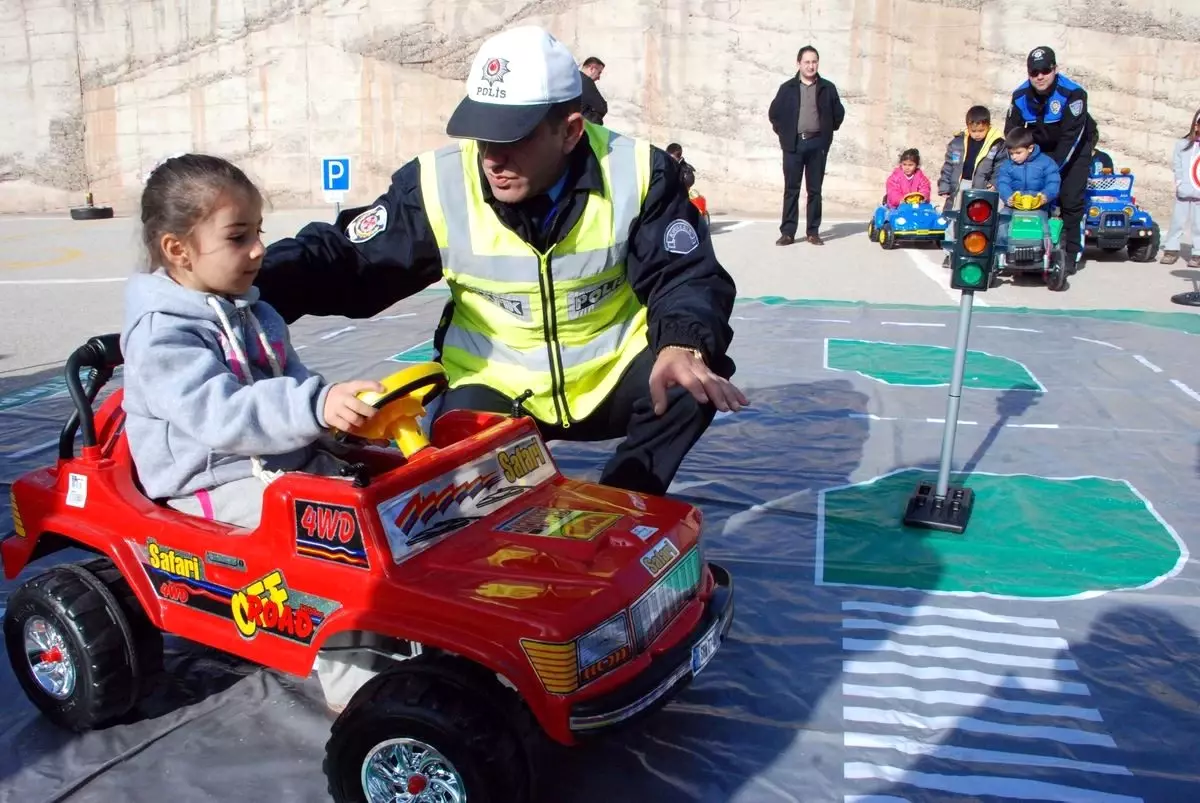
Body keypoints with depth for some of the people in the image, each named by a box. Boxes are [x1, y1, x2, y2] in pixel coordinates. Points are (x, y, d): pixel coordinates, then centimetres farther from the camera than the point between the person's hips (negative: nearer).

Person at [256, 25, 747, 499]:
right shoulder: (438, 183, -14)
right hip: (495, 385, 0)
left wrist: (684, 345, -36)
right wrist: (249, 285, -26)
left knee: (692, 381, -25)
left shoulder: (637, 173, -14)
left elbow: (685, 275, -13)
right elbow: (347, 260, -8)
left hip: (612, 375, 1)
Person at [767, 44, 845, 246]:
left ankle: (813, 232, 7)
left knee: (815, 190, 3)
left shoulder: (827, 88, 6)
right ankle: (788, 232, 1)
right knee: (791, 189, -1)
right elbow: (774, 113, 10)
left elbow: (839, 113, 12)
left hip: (817, 144, 0)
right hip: (793, 144, 0)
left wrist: (827, 131, 8)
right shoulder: (787, 88, 5)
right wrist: (783, 133, 7)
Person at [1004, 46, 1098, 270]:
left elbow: (1071, 137, -30)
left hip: (1075, 148, -4)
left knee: (1071, 199, -11)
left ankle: (1072, 254, -3)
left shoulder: (1073, 93, -28)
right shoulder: (1020, 96, -14)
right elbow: (1011, 134, -8)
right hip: (1040, 148, 4)